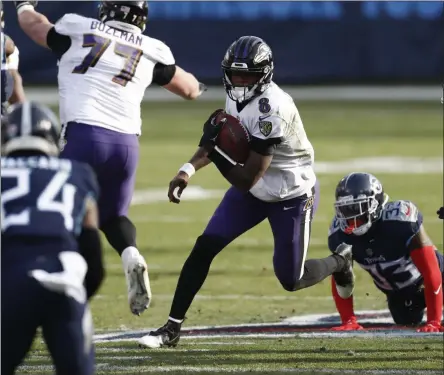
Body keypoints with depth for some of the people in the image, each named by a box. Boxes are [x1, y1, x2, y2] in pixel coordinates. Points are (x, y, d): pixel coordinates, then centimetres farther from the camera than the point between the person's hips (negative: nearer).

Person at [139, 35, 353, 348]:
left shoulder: (271, 110, -34)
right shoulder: (237, 97, -9)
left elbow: (247, 180, -31)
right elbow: (219, 141, 3)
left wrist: (214, 149, -32)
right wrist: (189, 170, -13)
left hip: (292, 195, -7)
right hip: (254, 190, 7)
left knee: (291, 279, 2)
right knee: (204, 247, -6)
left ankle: (340, 261, 34)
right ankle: (172, 328, -1)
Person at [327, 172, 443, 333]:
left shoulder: (401, 222, -41)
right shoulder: (339, 235, -25)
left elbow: (431, 272, -38)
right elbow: (340, 280, -9)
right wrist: (349, 321, -17)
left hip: (424, 282, -4)